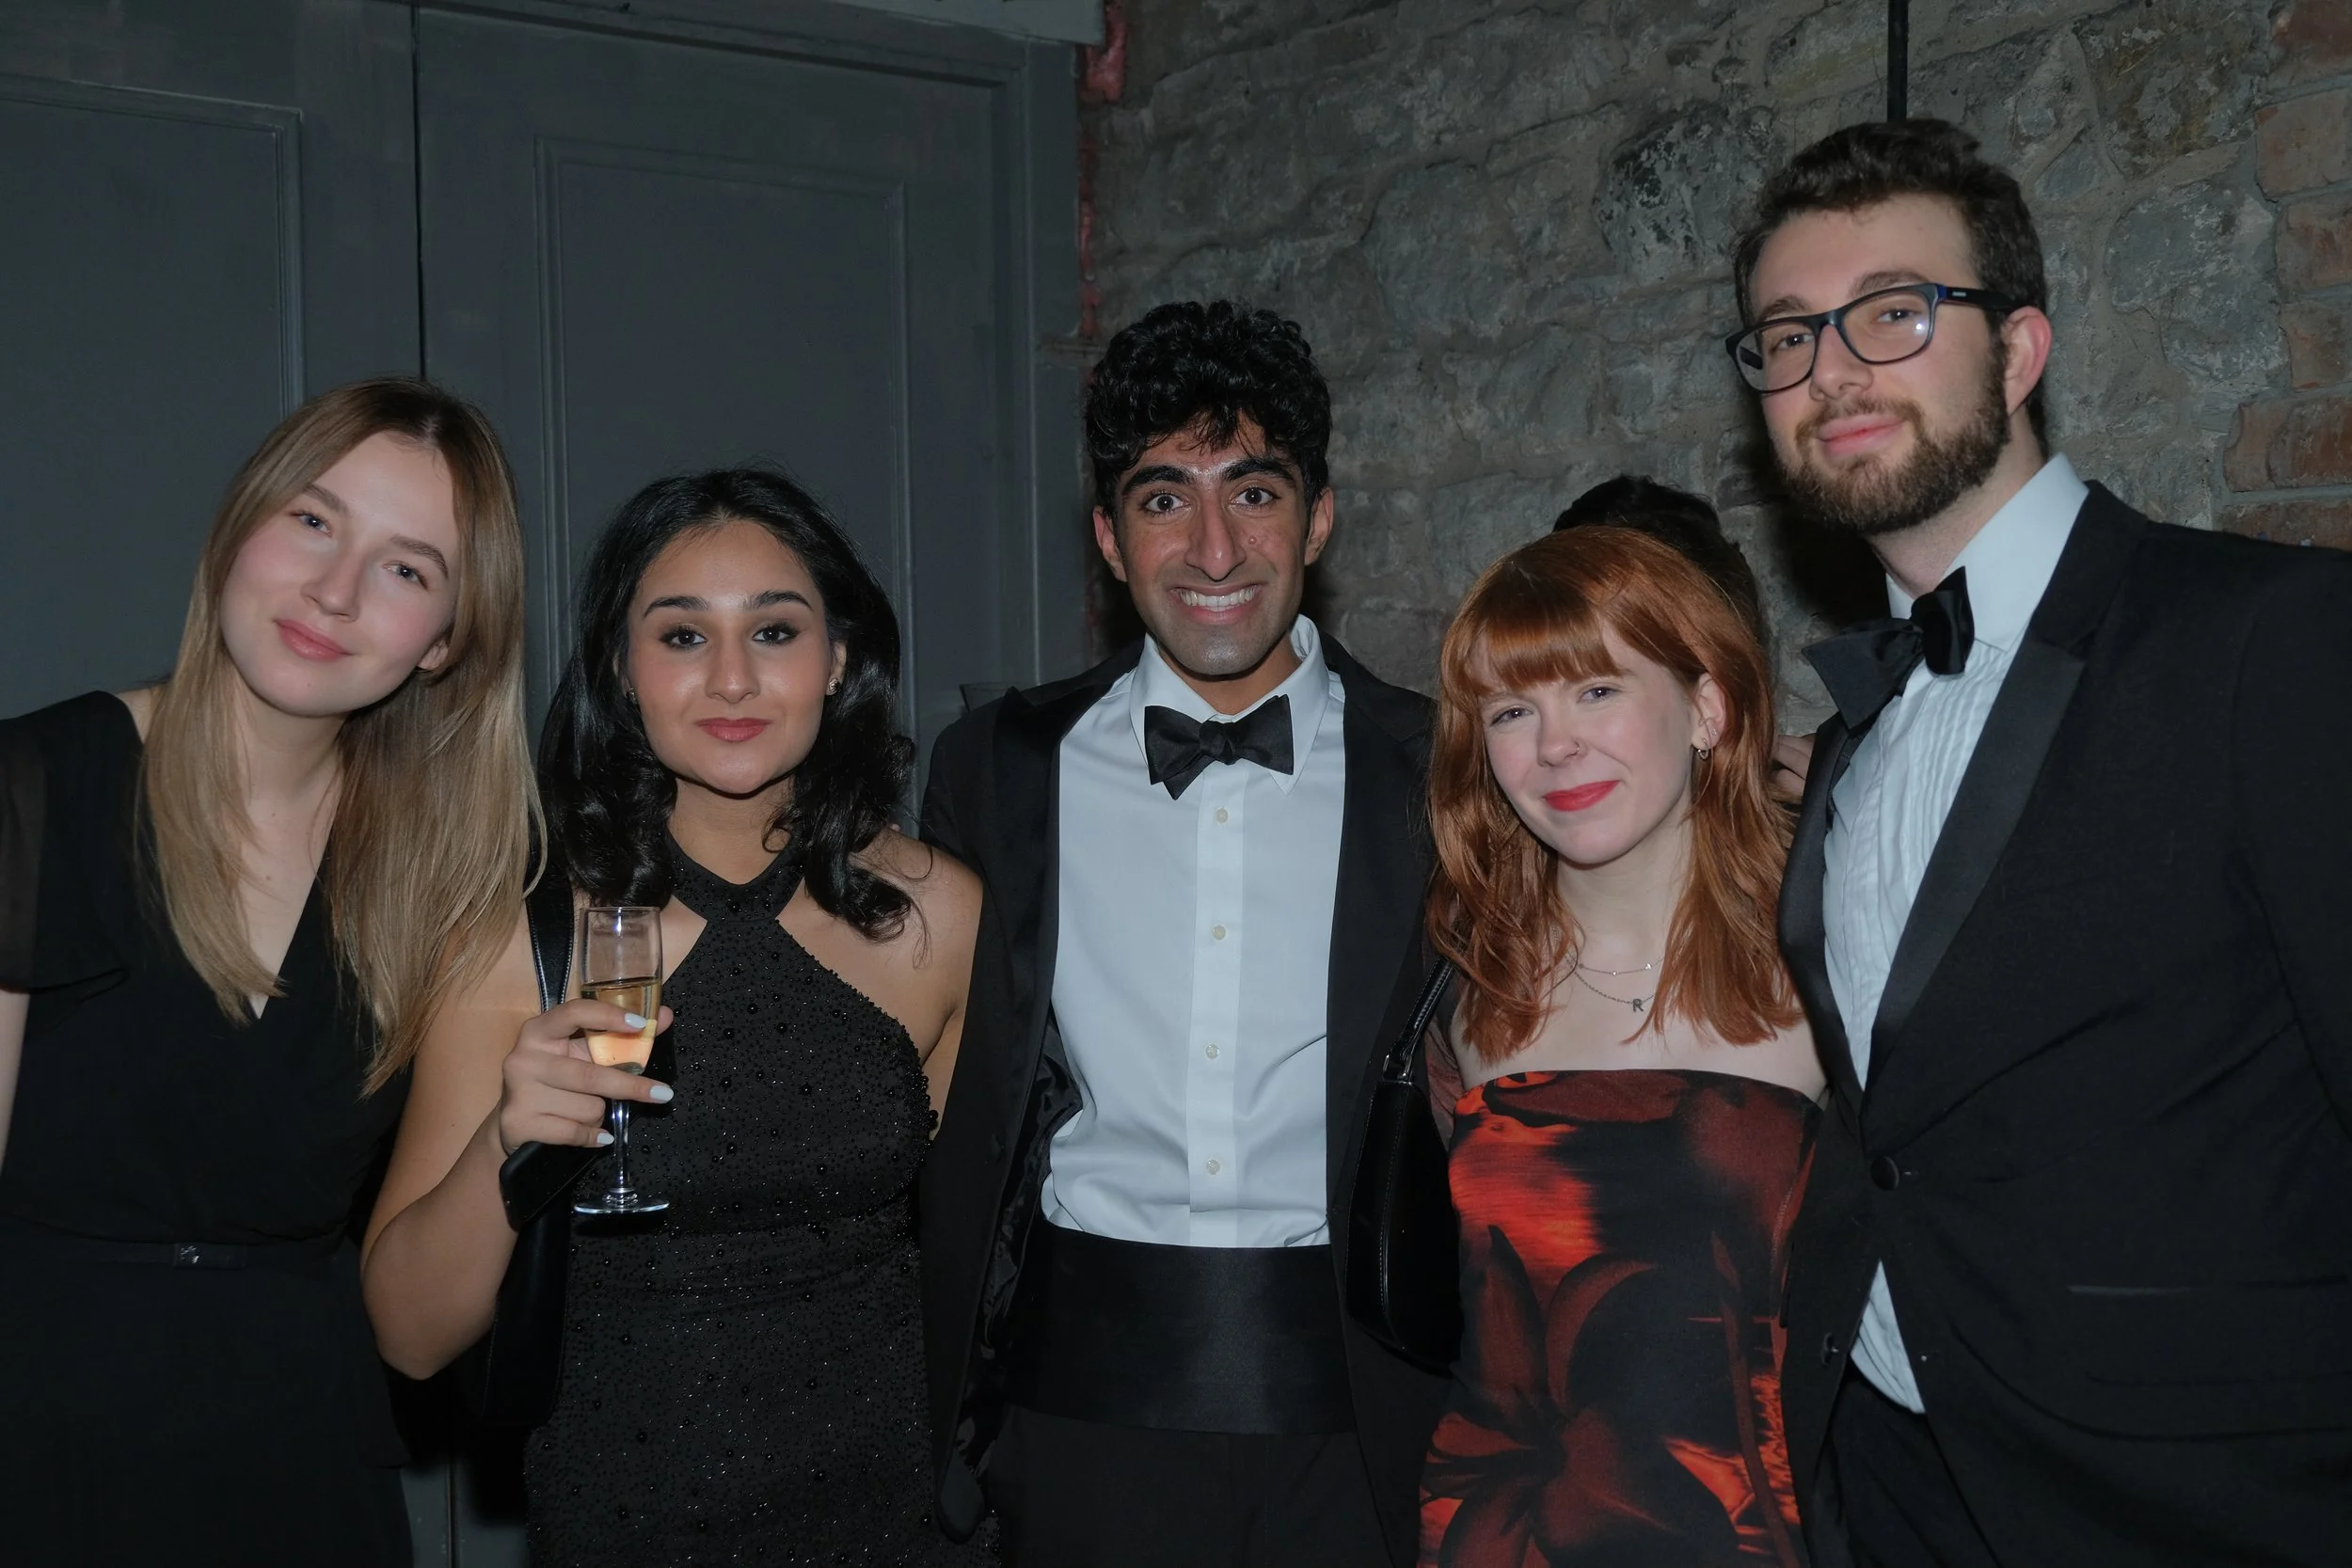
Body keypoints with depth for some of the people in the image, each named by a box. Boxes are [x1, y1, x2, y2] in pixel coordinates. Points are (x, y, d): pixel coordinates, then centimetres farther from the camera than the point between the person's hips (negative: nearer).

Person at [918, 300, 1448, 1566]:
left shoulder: (1431, 773, -1)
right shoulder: (998, 768, 2)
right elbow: (952, 1124, 7)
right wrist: (957, 1398, 5)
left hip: (1351, 1402, 0)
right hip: (1084, 1400, 1)